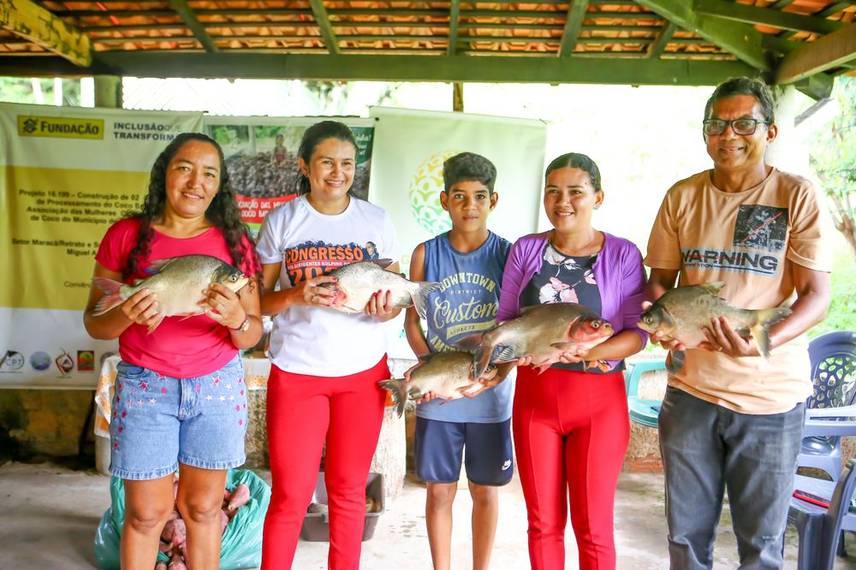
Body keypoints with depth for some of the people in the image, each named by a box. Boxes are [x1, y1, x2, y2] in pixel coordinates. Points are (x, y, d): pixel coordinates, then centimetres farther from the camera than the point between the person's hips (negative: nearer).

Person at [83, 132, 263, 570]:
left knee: (203, 506, 10)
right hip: (145, 386, -1)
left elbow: (253, 335, 0)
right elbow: (93, 321, -1)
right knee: (147, 512, 7)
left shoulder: (234, 242, -1)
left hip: (217, 386, 1)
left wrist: (238, 320, -23)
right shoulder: (127, 235, -3)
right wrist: (125, 315, -23)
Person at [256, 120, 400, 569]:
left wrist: (387, 309, -17)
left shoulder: (376, 220, 3)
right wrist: (295, 296, -20)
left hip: (363, 371, 2)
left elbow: (397, 294, 6)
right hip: (296, 369, -1)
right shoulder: (281, 220, -1)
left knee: (349, 491, 13)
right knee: (291, 494, 4)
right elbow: (259, 299, 1)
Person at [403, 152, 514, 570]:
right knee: (439, 489, 11)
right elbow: (412, 321, 4)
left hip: (489, 395, 0)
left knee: (485, 490, 13)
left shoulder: (508, 254, -3)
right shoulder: (426, 253, -1)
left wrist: (502, 368, -19)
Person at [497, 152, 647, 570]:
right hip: (534, 395, 3)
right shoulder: (526, 249, 4)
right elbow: (505, 318, 8)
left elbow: (637, 332, -8)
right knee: (543, 522, 13)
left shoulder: (622, 254, -5)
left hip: (598, 400, -2)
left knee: (593, 527, 8)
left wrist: (581, 353, -23)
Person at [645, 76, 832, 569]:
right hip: (691, 386, 3)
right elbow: (660, 279, 9)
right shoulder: (683, 196, 3)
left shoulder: (797, 196, -6)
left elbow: (817, 297, -10)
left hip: (771, 395, -2)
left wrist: (765, 341, -29)